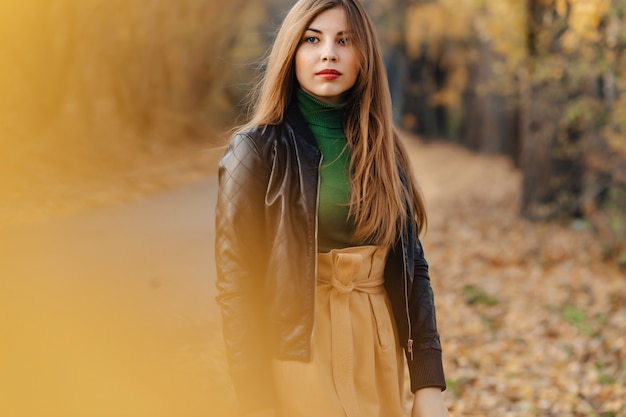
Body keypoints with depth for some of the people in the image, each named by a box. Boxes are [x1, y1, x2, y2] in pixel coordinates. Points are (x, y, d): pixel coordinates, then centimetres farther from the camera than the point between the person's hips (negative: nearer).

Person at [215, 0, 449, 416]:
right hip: (303, 355, -4)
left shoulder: (381, 149, 7)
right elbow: (236, 287, -10)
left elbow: (412, 268, 5)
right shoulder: (257, 151, -7)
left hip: (380, 352, 5)